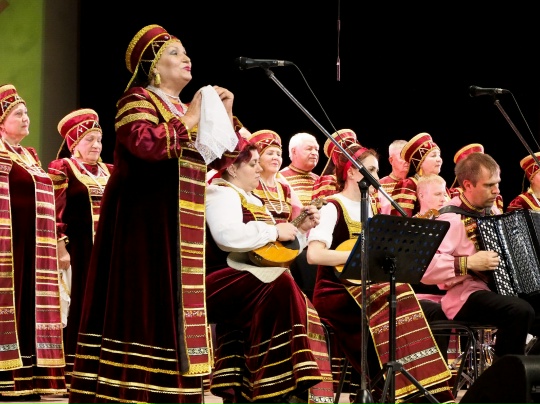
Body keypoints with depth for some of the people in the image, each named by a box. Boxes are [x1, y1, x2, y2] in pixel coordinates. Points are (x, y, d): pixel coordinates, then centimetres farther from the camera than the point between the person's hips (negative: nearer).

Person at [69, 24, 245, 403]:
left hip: (183, 227, 8)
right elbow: (146, 144, -25)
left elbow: (221, 159, 18)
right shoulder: (137, 100, -5)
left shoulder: (184, 108, 18)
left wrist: (225, 116, 6)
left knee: (173, 301, 7)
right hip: (146, 221, -8)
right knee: (145, 300, -10)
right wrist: (190, 120, -17)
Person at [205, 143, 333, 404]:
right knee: (279, 285, -32)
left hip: (250, 283, 10)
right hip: (220, 282, -9)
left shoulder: (253, 200, 25)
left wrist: (302, 230, 12)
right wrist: (274, 230, -17)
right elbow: (227, 235, -26)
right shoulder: (222, 193, -5)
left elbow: (271, 248, 27)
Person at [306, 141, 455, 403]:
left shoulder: (369, 209, 18)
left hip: (367, 290, 8)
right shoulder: (332, 208, -8)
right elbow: (314, 254, -23)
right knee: (395, 298, -31)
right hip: (336, 293, -7)